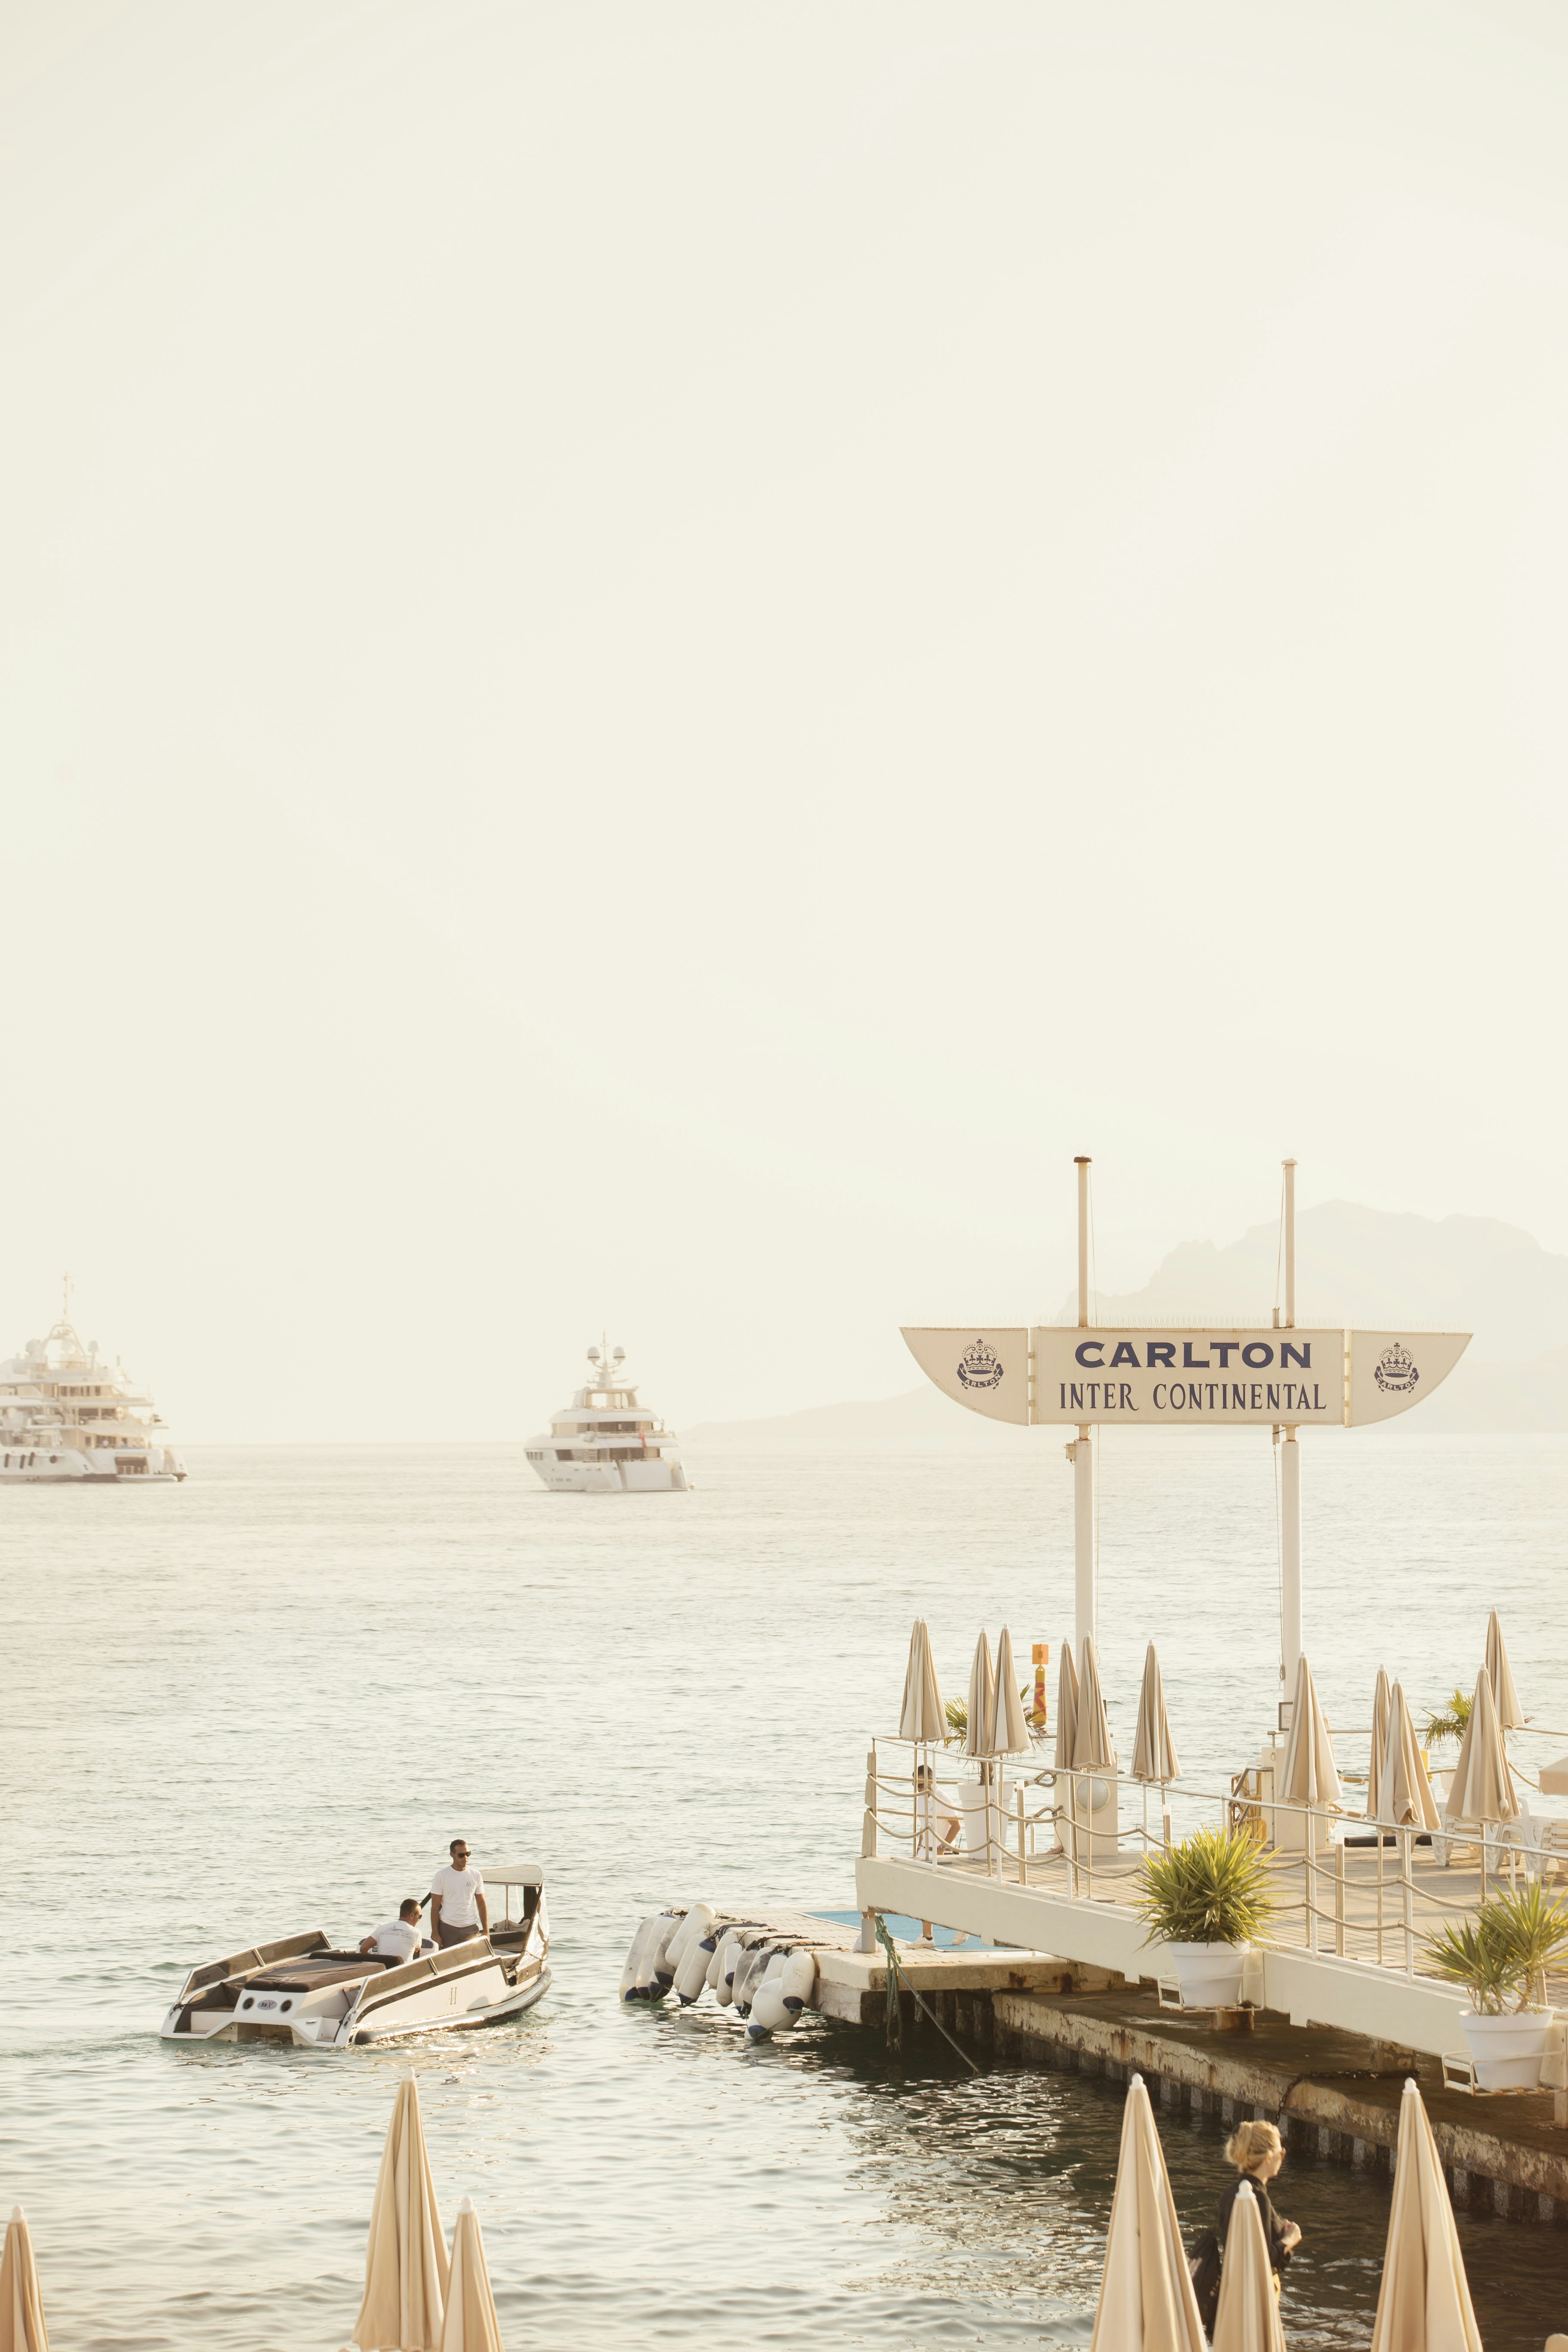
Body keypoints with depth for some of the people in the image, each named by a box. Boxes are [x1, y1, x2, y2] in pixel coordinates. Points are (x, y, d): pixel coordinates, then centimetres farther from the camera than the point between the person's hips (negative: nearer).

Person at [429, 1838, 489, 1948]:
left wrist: (486, 1932, 4)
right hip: (447, 1929, -2)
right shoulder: (441, 1876, -2)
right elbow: (435, 1907, -1)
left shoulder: (476, 1876, 6)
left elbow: (482, 1905, 10)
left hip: (471, 1929, 2)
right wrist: (435, 1934, -7)